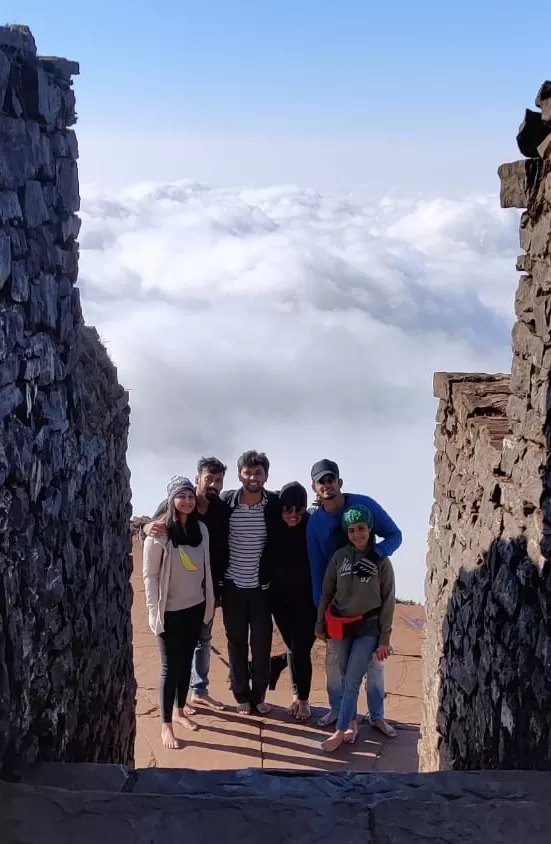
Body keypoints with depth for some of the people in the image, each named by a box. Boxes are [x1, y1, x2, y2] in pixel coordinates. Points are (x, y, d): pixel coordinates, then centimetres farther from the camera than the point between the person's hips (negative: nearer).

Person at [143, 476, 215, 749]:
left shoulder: (200, 528, 1)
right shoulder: (159, 532, -14)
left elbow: (206, 568, 8)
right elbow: (149, 575, -11)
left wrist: (209, 602, 8)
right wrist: (154, 611, -13)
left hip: (195, 607, 5)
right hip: (170, 610, -5)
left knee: (186, 661, 15)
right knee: (170, 666, 0)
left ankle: (179, 710, 31)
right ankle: (165, 726, 9)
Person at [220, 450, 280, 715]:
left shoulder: (275, 504, -7)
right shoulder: (226, 502, -6)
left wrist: (274, 577, -2)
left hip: (261, 586, 0)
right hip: (232, 585, 0)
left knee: (262, 644, 6)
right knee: (237, 643, 9)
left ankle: (259, 696, 22)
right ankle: (242, 696, 21)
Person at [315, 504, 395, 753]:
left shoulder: (381, 561, -7)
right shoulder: (339, 557, -2)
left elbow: (388, 602, -4)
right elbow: (326, 592, 6)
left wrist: (384, 639, -5)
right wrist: (320, 625, 9)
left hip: (368, 629, -2)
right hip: (339, 627, 3)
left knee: (352, 682, -4)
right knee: (346, 679, 11)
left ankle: (339, 732, 3)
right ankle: (352, 724, 24)